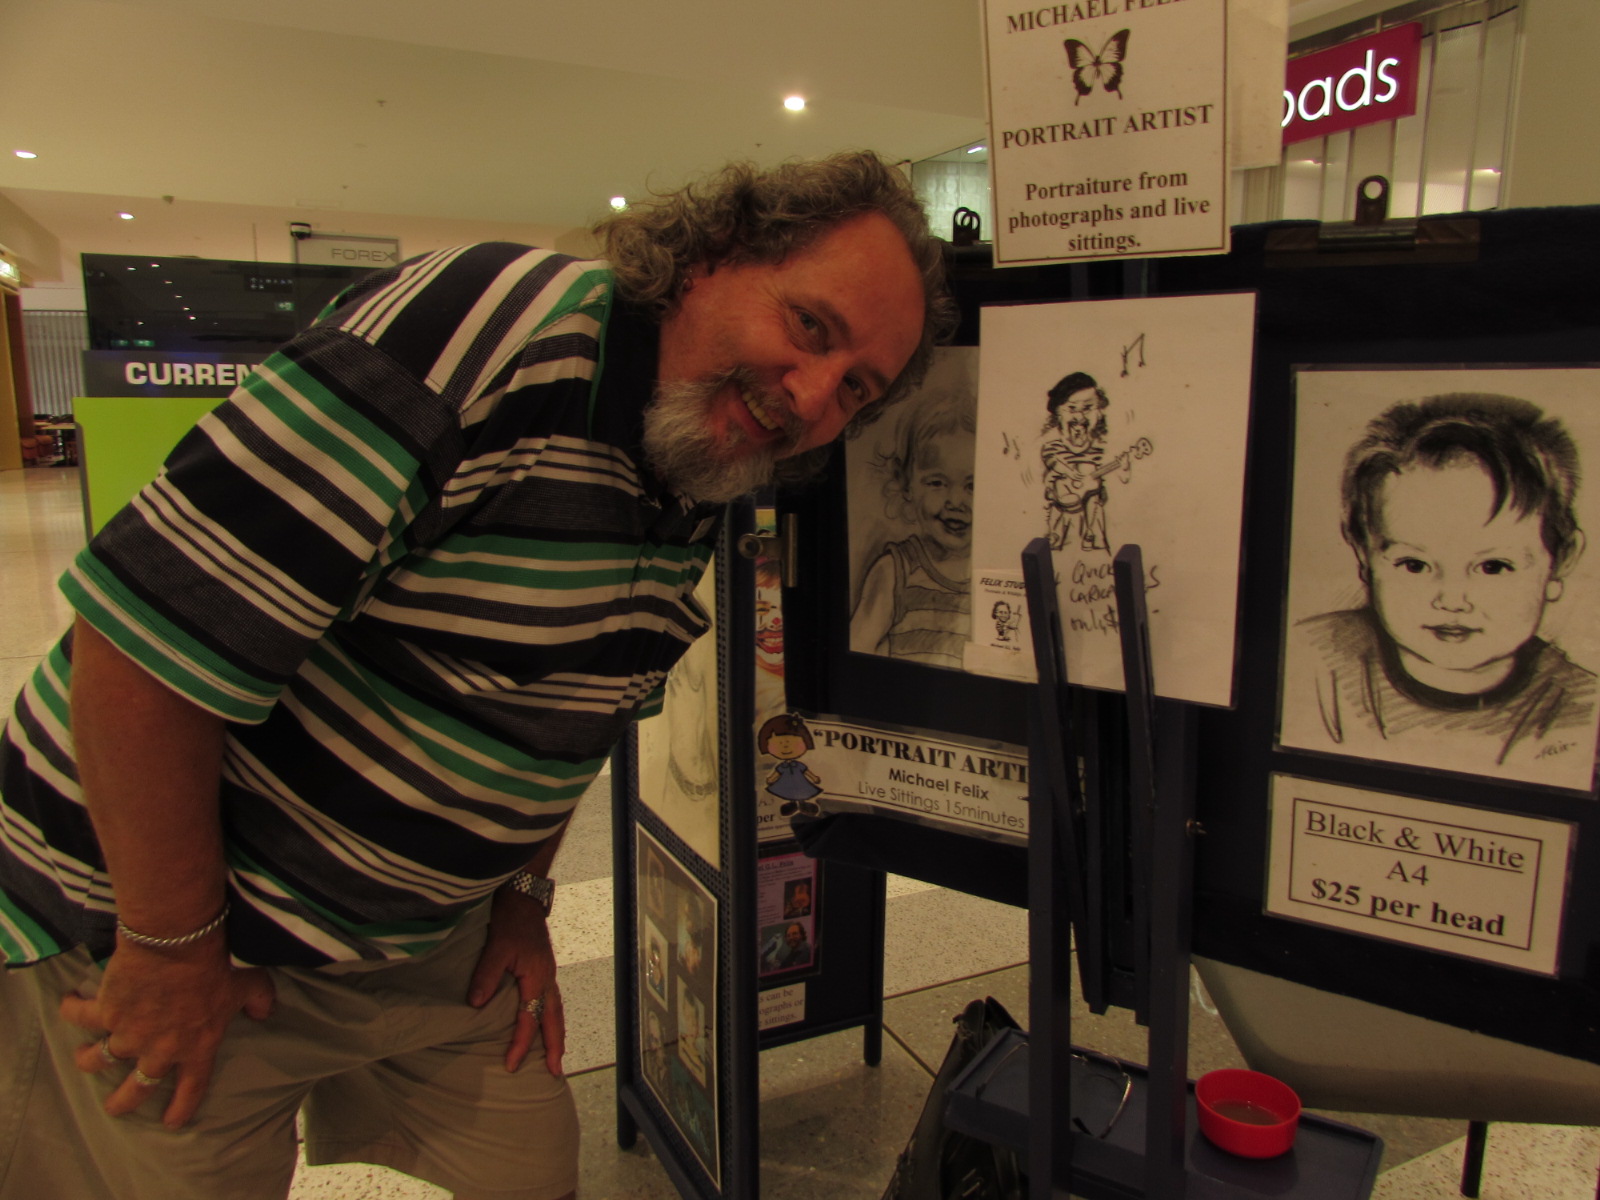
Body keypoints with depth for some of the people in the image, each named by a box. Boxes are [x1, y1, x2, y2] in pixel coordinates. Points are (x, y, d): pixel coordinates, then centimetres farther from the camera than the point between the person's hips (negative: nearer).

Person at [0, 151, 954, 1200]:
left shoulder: (697, 499, -1)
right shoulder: (492, 343, -28)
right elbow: (149, 627, -29)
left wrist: (523, 893, 9)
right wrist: (174, 946, -20)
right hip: (150, 915, -6)